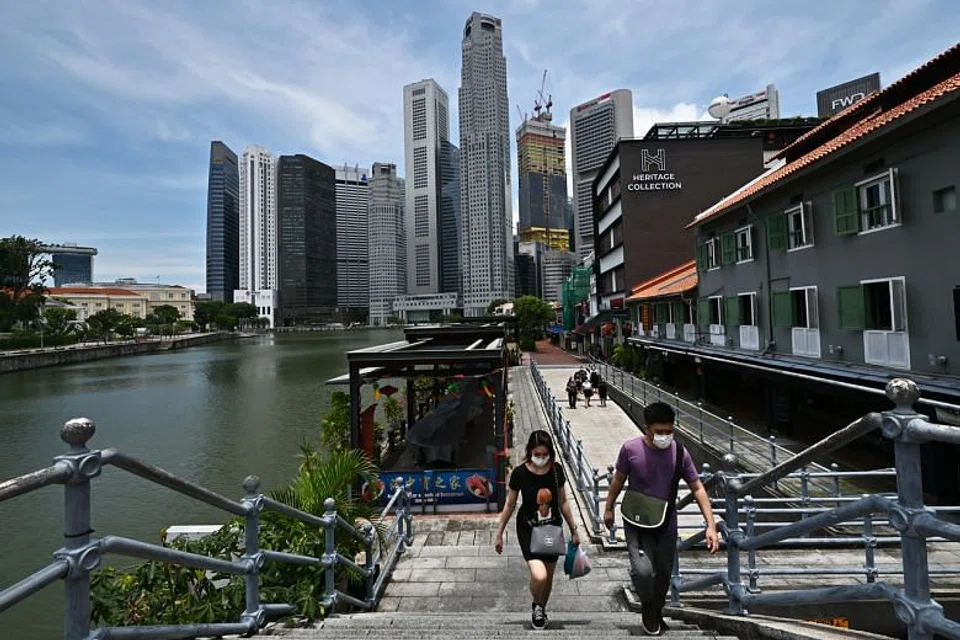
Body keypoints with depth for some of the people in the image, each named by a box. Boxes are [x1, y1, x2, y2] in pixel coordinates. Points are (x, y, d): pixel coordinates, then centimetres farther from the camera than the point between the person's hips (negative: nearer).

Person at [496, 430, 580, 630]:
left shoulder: (556, 470, -10)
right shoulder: (520, 473, -17)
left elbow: (563, 502, 4)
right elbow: (510, 505, -5)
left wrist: (573, 530, 8)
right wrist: (499, 534, 1)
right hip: (528, 530, -3)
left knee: (548, 577, 15)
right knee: (539, 576, -19)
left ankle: (542, 609, 46)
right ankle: (536, 606, 15)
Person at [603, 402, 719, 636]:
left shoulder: (679, 453, -12)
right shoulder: (630, 449, -18)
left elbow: (697, 488, -4)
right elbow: (618, 480, -2)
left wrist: (711, 525, -10)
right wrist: (609, 508, 8)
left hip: (666, 524, 3)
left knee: (664, 573, 16)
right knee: (643, 570, -18)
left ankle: (656, 613, 46)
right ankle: (647, 607, 17)